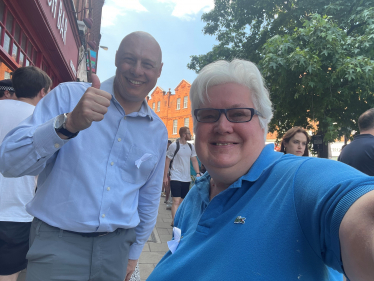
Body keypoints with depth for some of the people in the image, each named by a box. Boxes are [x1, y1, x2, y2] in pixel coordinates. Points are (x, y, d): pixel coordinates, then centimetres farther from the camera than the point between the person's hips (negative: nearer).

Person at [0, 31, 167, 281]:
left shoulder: (158, 132, 2)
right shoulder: (69, 96, -8)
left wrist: (134, 252, 15)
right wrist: (68, 123, -29)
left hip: (116, 247, 4)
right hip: (57, 242, -3)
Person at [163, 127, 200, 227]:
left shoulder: (191, 147, 9)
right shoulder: (174, 145, -7)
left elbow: (194, 160, 13)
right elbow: (167, 161, -4)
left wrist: (198, 173, -1)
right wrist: (165, 176, -6)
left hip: (186, 178, 6)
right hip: (175, 178, -6)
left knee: (182, 200, 11)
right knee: (176, 201, -11)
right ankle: (175, 222, -8)